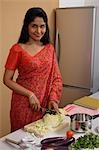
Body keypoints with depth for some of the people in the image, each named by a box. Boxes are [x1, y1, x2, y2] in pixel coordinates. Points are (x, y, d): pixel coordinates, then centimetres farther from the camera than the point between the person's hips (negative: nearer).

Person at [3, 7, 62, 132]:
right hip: (23, 104, -3)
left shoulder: (49, 48, 4)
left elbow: (56, 77, 7)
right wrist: (30, 94, -14)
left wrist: (53, 98, -6)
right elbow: (7, 80, -8)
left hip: (45, 104, 4)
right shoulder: (17, 49, -9)